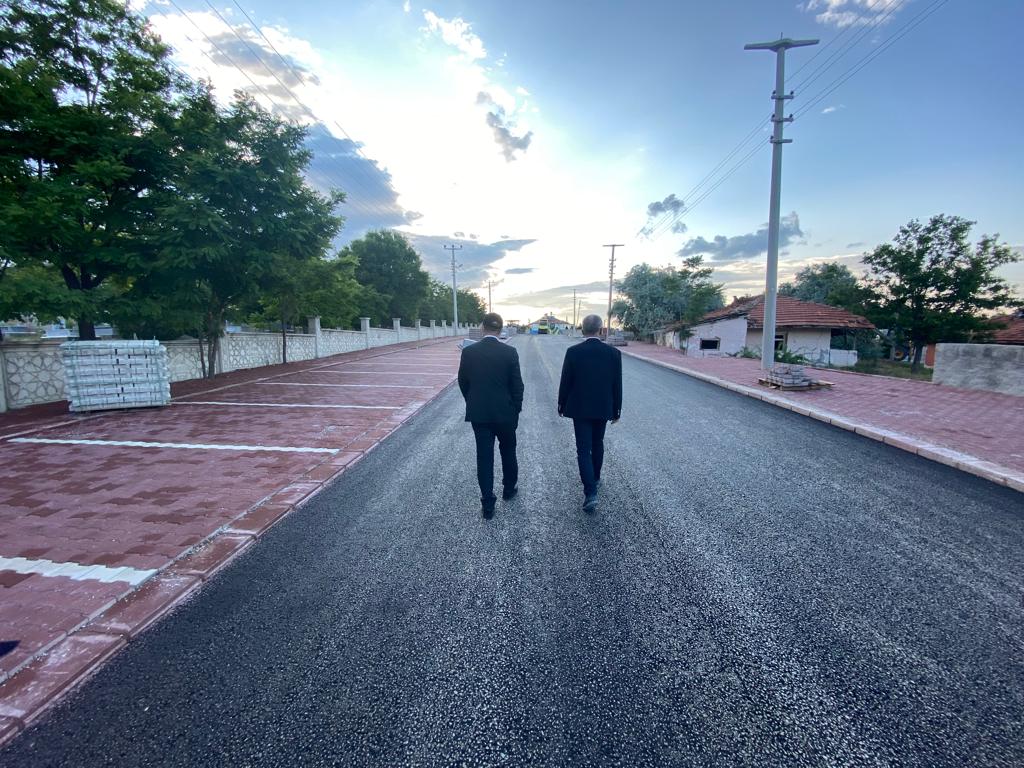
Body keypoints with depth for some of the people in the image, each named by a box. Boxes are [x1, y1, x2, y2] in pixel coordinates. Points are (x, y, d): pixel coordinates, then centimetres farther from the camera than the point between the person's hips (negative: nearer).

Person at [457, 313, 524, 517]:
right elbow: (517, 385, -8)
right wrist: (516, 409, 5)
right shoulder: (509, 352, -11)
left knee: (484, 457, 6)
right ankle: (509, 488, 38)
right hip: (505, 412, -1)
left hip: (478, 413, 1)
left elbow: (463, 382, 3)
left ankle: (488, 503, 10)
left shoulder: (468, 351, -6)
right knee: (508, 452, 20)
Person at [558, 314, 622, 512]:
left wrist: (561, 405, 8)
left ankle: (591, 493, -9)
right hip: (603, 408, 2)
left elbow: (565, 382, -6)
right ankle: (595, 478, 40)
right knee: (597, 444, 22)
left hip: (579, 408, -2)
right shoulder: (613, 352, -6)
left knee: (584, 450, 0)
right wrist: (617, 410, 9)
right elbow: (617, 385, -1)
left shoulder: (573, 352, -11)